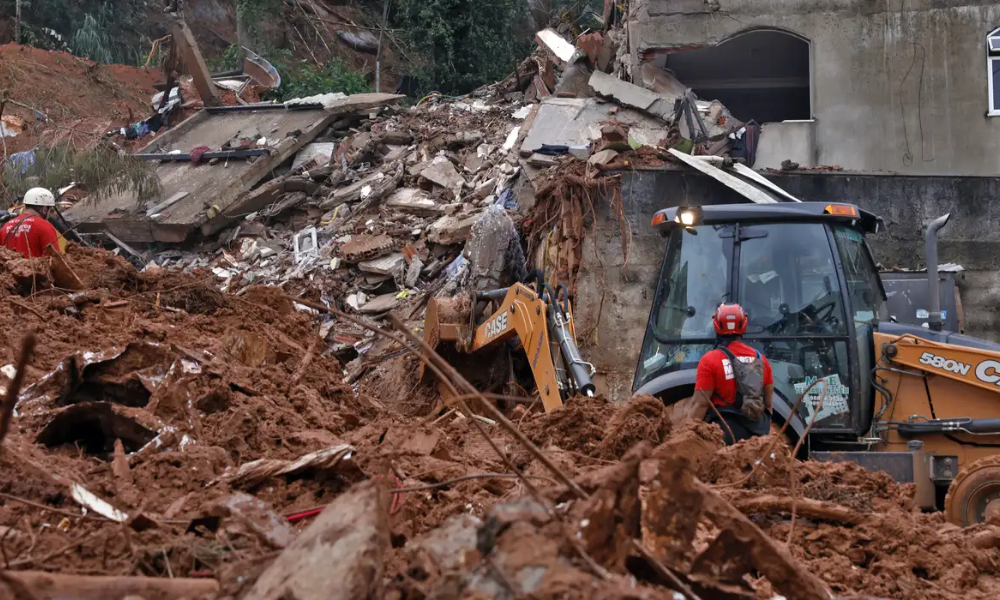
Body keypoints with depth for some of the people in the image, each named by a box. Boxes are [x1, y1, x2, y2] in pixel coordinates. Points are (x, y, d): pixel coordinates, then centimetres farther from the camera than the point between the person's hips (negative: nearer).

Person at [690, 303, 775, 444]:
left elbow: (701, 404, -13)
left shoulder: (710, 360, -8)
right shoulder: (760, 359, 9)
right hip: (758, 432, 5)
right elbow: (768, 404, 13)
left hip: (725, 431, -5)